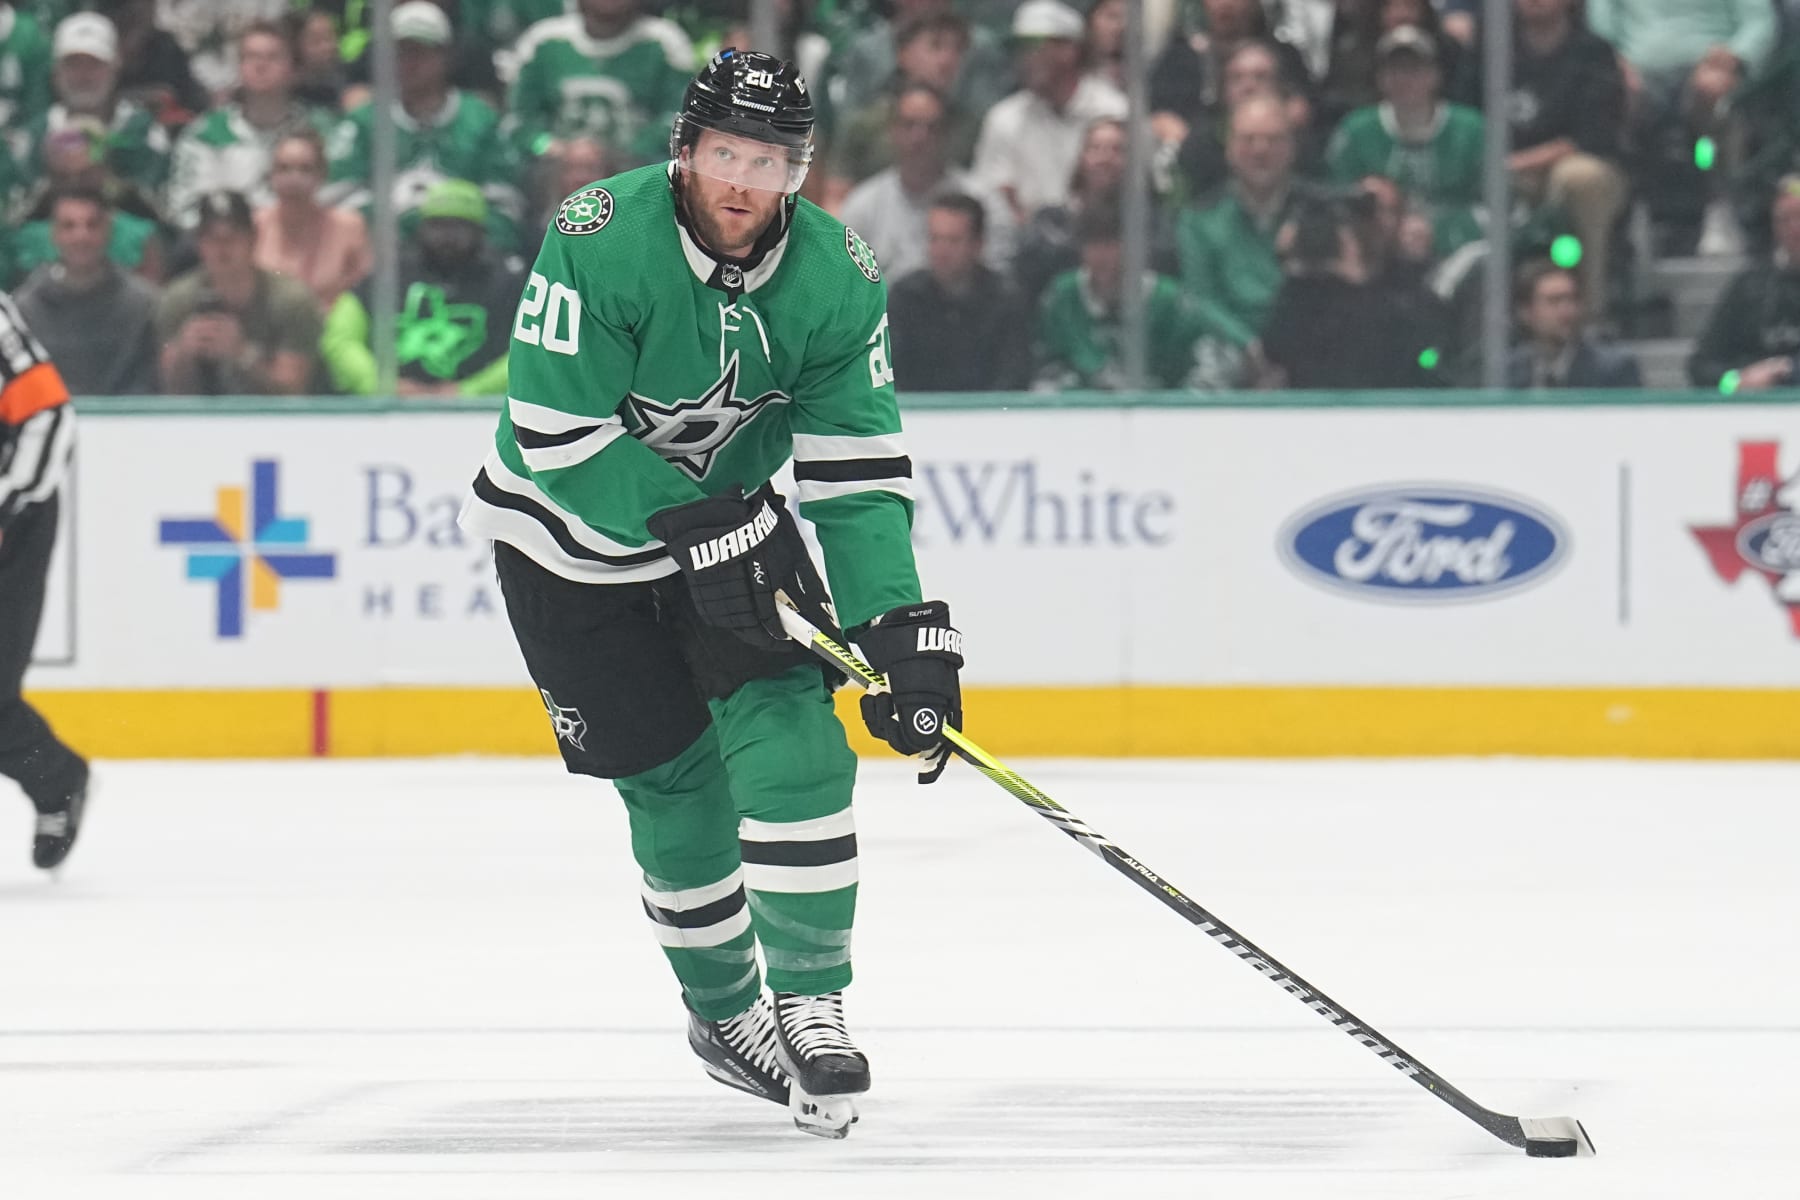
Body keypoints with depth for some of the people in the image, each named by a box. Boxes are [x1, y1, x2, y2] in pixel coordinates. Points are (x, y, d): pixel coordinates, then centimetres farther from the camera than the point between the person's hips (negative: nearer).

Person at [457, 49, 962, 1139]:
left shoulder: (838, 277, -16)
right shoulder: (601, 242, -28)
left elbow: (859, 472, -16)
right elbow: (561, 435, -28)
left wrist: (903, 632, -26)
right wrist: (700, 526, -31)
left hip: (730, 519, 3)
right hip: (571, 539, -3)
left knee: (791, 740, -14)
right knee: (674, 781, -2)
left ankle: (810, 1005, -5)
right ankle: (724, 1013, 18)